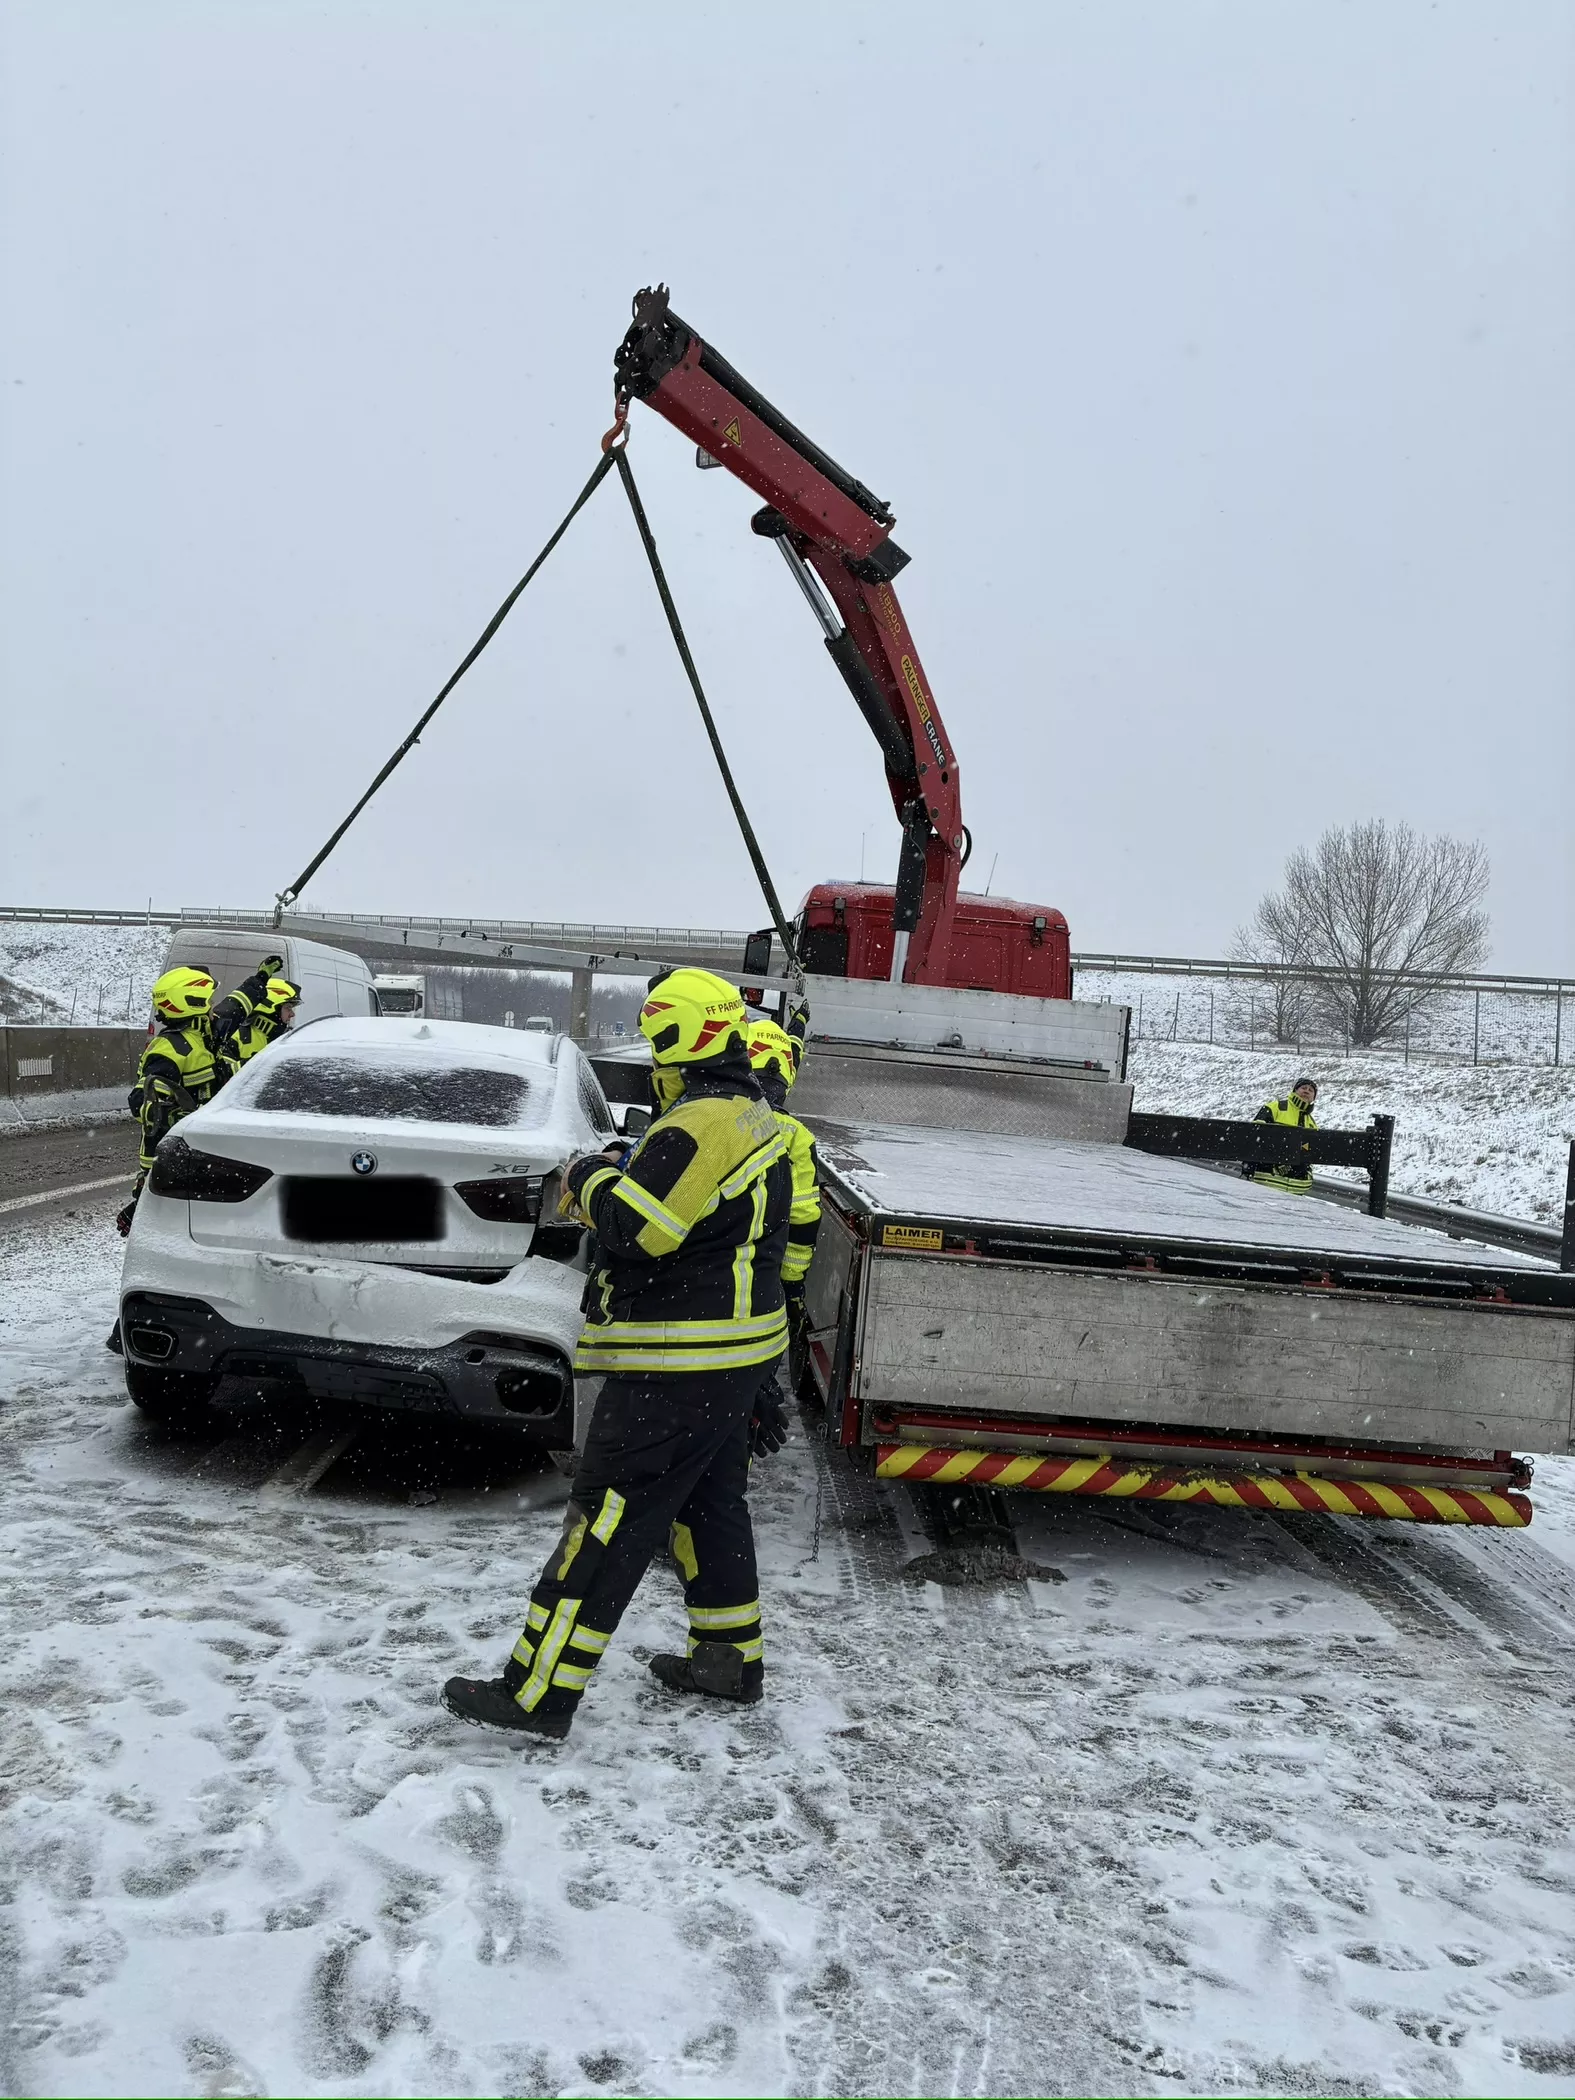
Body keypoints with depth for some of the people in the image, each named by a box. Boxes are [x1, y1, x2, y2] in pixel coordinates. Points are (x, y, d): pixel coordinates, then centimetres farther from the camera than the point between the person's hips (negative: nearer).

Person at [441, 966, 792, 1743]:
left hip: (679, 1366, -10)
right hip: (734, 1352, 10)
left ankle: (539, 1692, 3)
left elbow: (637, 1226, -27)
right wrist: (620, 1173, 7)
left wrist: (591, 1177, -9)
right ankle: (731, 1656, 34)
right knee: (708, 1503, 22)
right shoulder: (754, 1118, 12)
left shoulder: (701, 1123, -21)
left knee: (609, 1517, -4)